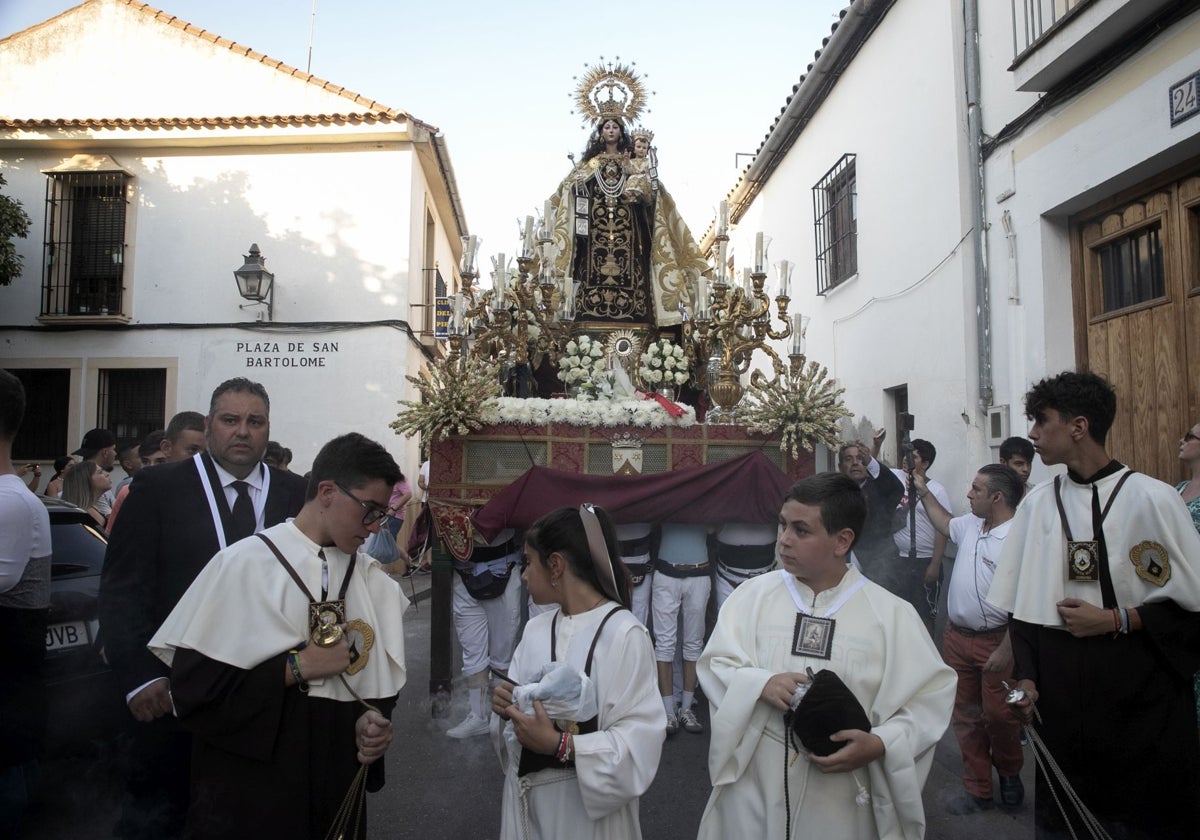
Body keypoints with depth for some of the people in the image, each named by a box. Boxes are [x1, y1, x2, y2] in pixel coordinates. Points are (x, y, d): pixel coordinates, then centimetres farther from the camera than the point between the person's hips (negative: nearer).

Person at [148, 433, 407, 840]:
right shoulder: (245, 564, -13)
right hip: (254, 782, -4)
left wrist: (374, 720, -9)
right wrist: (298, 666, -18)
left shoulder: (373, 580, 2)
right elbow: (193, 683, -16)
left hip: (340, 773, 5)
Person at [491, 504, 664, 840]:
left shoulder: (623, 633, -18)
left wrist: (559, 745, -26)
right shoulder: (535, 628, 2)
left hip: (587, 804, -5)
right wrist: (508, 706, -8)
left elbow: (639, 740, -20)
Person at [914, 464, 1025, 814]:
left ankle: (1009, 772, 35)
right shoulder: (970, 525, 4)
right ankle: (978, 791, 25)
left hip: (995, 641, -7)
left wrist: (1006, 650, -22)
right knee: (966, 716, 13)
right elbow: (946, 524, 30)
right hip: (957, 637, 8)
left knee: (998, 715, 5)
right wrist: (925, 492, 29)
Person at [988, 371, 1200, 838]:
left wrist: (1116, 620, -13)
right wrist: (1026, 677, 1)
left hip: (1141, 697, -3)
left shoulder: (1152, 499, -7)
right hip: (1060, 696, 3)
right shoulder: (1036, 505, 4)